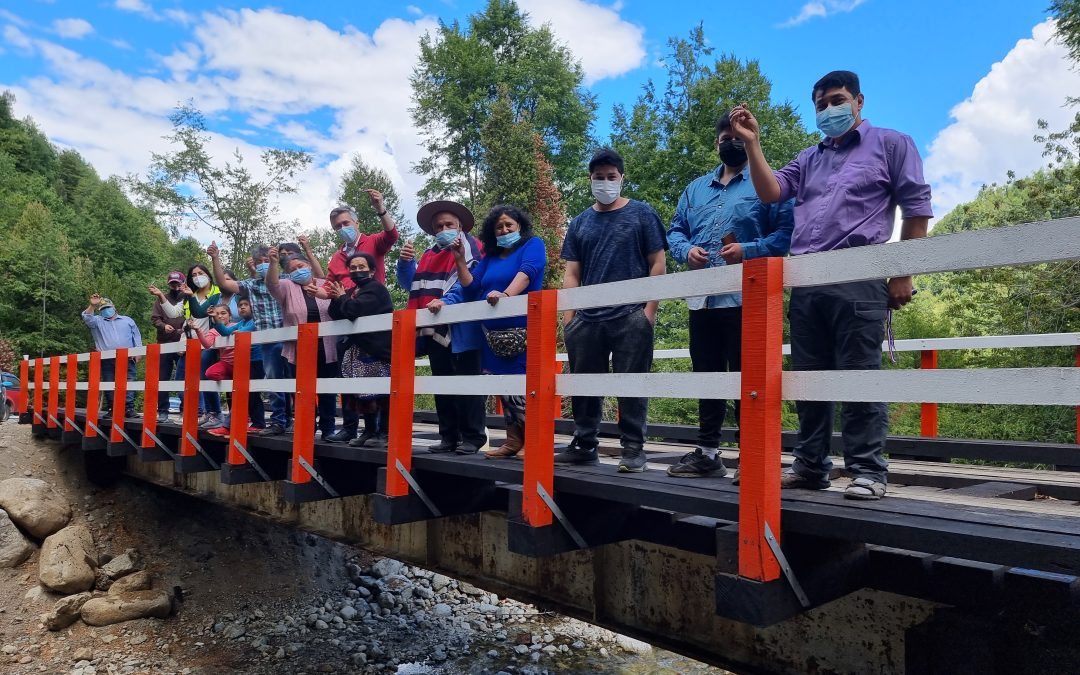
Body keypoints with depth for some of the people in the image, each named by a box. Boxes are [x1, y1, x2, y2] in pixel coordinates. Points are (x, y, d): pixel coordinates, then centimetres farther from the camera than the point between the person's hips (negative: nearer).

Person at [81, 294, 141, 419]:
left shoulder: (127, 320, 20)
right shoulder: (98, 321, 18)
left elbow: (137, 336, 15)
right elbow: (87, 318, -4)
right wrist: (92, 306, -17)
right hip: (107, 360, 1)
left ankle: (129, 409, -13)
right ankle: (110, 410, 7)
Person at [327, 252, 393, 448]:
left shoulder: (376, 288, -10)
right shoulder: (352, 291, 17)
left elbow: (354, 309, -23)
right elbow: (336, 316, 14)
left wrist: (342, 298, -4)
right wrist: (336, 299, -2)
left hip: (377, 348, -8)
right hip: (359, 349, 8)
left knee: (382, 392, -5)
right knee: (363, 392, 7)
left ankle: (384, 432, 0)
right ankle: (369, 430, 14)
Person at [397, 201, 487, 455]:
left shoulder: (470, 248, -2)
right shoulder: (429, 255, 18)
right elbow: (409, 283, 18)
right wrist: (405, 261, 2)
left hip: (461, 332, -7)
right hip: (436, 331, 7)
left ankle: (472, 437, 2)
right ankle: (448, 437, 19)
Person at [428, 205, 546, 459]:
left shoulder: (533, 244, 2)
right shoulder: (490, 257, 19)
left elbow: (526, 272, -18)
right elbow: (470, 287, 15)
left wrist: (506, 295, -34)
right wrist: (460, 260, 4)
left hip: (522, 328, -6)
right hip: (493, 331, 7)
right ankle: (514, 440, 13)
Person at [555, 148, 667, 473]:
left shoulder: (641, 214, 5)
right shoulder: (580, 223, 15)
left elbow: (658, 263, 0)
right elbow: (571, 273, 13)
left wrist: (650, 308, -8)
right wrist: (568, 315, 3)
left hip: (631, 317, -4)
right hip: (586, 319, 4)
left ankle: (633, 448, 7)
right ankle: (584, 444, 21)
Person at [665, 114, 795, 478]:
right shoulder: (696, 187, 22)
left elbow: (786, 232, -4)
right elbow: (675, 230, 19)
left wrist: (748, 251, -18)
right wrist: (686, 250, -3)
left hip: (744, 297, -5)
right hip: (702, 297, 6)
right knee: (706, 375, 10)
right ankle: (707, 452, 19)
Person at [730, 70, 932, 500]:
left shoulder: (890, 144, 11)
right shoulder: (808, 159, 25)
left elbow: (916, 209, 4)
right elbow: (770, 192, 8)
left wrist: (902, 275, -4)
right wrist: (752, 143, 0)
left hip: (858, 279, -5)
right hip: (805, 283, 5)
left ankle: (867, 470, 2)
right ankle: (810, 465, 15)